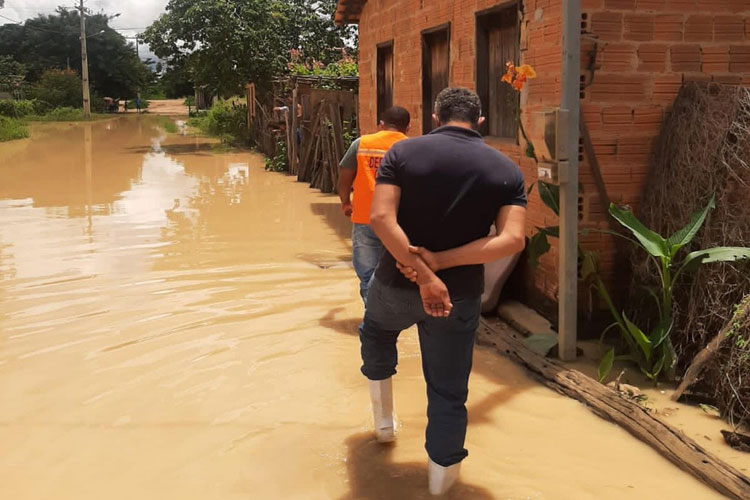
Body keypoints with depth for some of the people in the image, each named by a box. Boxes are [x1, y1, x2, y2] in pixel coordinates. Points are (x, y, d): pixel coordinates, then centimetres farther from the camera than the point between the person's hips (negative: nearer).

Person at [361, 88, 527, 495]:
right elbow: (512, 240, -15)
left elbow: (380, 218, -20)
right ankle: (441, 476, 26)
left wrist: (424, 277, -22)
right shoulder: (506, 169, -3)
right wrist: (440, 261, -18)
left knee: (376, 332, 34)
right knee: (448, 391, 15)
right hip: (461, 294, 0)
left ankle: (383, 418, 44)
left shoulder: (405, 151, -7)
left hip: (397, 283, 1)